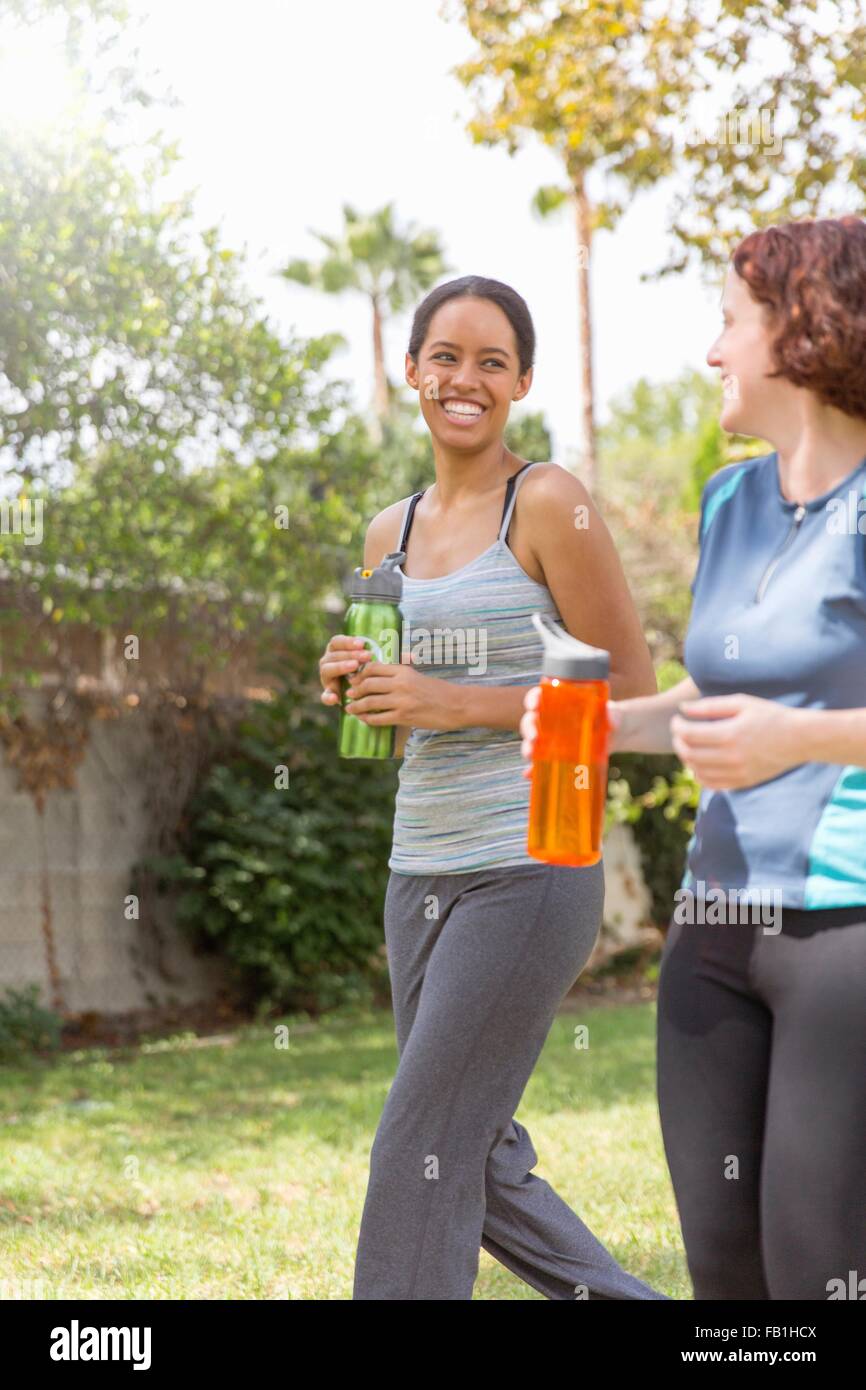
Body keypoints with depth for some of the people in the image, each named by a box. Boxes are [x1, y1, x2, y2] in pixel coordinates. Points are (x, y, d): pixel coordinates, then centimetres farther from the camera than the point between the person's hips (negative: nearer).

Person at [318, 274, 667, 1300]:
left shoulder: (551, 504, -7)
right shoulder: (391, 532, 13)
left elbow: (630, 690, -10)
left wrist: (458, 703, -17)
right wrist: (352, 688, -1)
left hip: (530, 873, -8)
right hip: (422, 872, 8)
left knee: (420, 1154, -6)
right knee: (478, 1161, 14)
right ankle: (624, 1299, 31)